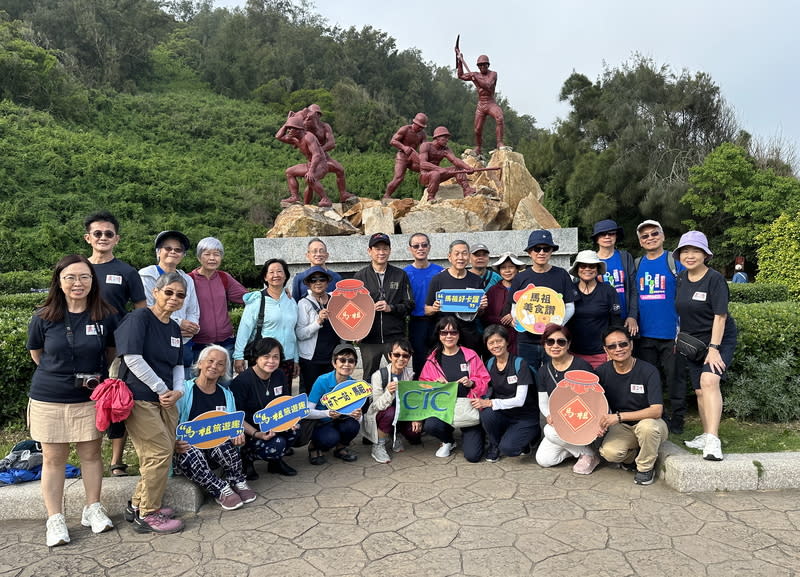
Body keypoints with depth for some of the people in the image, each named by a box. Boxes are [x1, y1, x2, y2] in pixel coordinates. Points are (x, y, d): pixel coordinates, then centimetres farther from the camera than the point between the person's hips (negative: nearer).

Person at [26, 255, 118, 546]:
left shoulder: (106, 316, -8)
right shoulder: (43, 317, -8)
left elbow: (112, 352, 8)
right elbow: (36, 354, 8)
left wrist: (94, 375, 3)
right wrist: (61, 373, 6)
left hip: (91, 397, 0)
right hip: (49, 399, 0)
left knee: (91, 453, 10)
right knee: (53, 458, 8)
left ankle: (93, 508, 28)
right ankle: (55, 518, 21)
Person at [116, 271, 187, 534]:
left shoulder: (174, 328, 13)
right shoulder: (139, 318, -11)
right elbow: (132, 358, -19)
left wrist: (177, 390, -1)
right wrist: (161, 389, -15)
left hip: (165, 398, 8)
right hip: (139, 399, -8)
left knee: (161, 454, 11)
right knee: (160, 452, -8)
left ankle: (138, 504, 29)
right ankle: (147, 515, 8)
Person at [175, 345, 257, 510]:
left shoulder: (226, 395, 12)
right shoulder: (184, 391, -3)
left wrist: (238, 435, -9)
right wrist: (175, 444, -28)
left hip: (216, 453, 3)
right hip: (188, 449, -2)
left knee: (222, 444, -32)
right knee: (190, 455, -37)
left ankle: (237, 482, -10)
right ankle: (221, 489, -19)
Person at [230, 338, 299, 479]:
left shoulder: (280, 376, 2)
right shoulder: (241, 381, -18)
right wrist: (256, 434, -31)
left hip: (273, 427, 6)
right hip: (248, 431, -6)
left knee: (295, 429, -22)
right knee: (277, 445, -29)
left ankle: (276, 460, 5)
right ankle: (246, 457, 1)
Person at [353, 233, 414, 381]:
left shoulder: (400, 275, 9)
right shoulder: (360, 276, 7)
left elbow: (409, 305, 5)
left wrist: (391, 308, -11)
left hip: (395, 337, 0)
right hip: (369, 338, 0)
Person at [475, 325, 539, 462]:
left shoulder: (519, 364, -14)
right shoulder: (490, 364, 3)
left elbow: (520, 400, -20)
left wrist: (490, 403, -26)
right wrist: (480, 402, -17)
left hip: (525, 418, -4)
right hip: (503, 415, 4)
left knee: (507, 448, -27)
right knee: (486, 414, -29)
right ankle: (494, 445, -1)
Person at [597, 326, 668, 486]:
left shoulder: (648, 371, -18)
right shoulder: (602, 372, -7)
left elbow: (657, 410, -25)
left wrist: (618, 417, -30)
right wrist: (601, 422, -18)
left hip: (649, 423, -2)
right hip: (622, 428, 2)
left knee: (647, 425, -37)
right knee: (609, 452, -27)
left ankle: (646, 467, -8)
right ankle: (632, 456, 11)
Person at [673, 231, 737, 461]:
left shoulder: (715, 279, -15)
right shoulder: (680, 279, 4)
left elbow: (720, 316, -19)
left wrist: (714, 348, -23)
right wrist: (678, 337, 12)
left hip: (719, 339, -6)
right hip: (693, 341, 6)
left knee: (709, 381, -25)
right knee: (700, 390, 9)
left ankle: (713, 440, -30)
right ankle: (706, 436, 22)